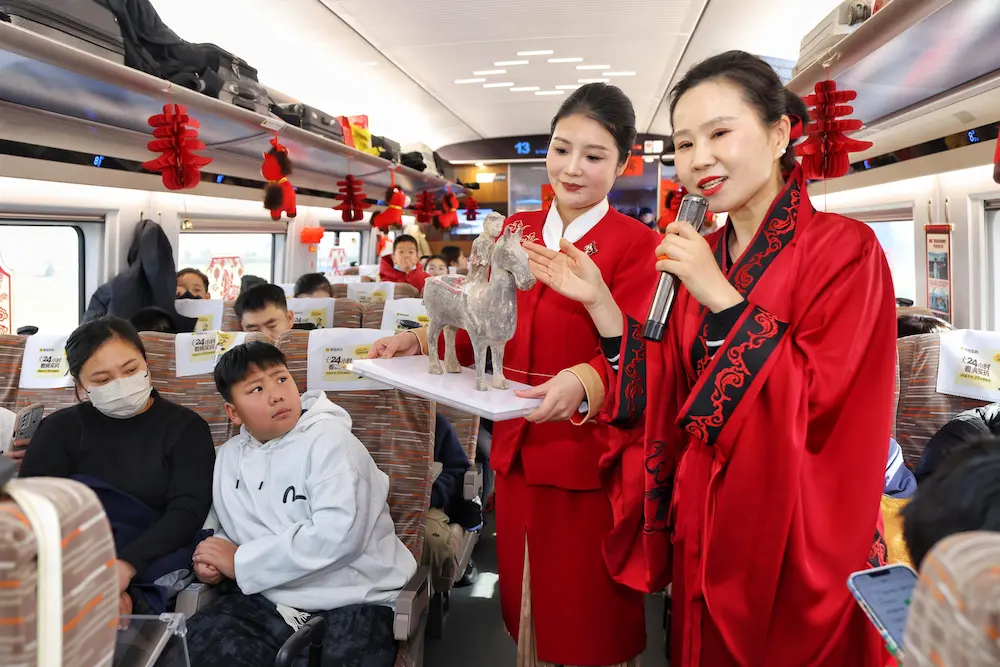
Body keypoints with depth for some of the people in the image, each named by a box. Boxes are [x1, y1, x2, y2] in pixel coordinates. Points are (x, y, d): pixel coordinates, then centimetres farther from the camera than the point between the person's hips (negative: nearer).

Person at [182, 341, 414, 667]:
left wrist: (241, 562, -15)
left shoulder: (328, 439, -11)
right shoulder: (230, 455, 11)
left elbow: (338, 534, -23)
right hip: (272, 599, 5)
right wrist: (214, 554, -5)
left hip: (354, 599, -5)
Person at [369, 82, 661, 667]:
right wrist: (422, 341, -8)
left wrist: (582, 382, -37)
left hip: (588, 458, -4)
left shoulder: (637, 246, -7)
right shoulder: (514, 233, 8)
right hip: (517, 452, 5)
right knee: (524, 601, 19)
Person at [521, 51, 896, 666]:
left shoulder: (843, 248, -13)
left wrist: (722, 298, -23)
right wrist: (599, 301, -7)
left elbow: (817, 404, -22)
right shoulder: (699, 256, 4)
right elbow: (668, 395, 1)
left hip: (796, 545, -5)